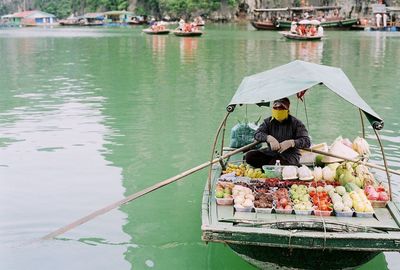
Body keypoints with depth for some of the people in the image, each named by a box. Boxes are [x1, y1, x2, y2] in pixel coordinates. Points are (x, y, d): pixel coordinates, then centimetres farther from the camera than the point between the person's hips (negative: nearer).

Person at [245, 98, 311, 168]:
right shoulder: (268, 121, 8)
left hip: (290, 155, -4)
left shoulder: (295, 123, -2)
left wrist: (291, 143, -28)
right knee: (249, 156, -17)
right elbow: (257, 134, -7)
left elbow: (307, 141, -11)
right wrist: (269, 138, -28)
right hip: (271, 153, 4)